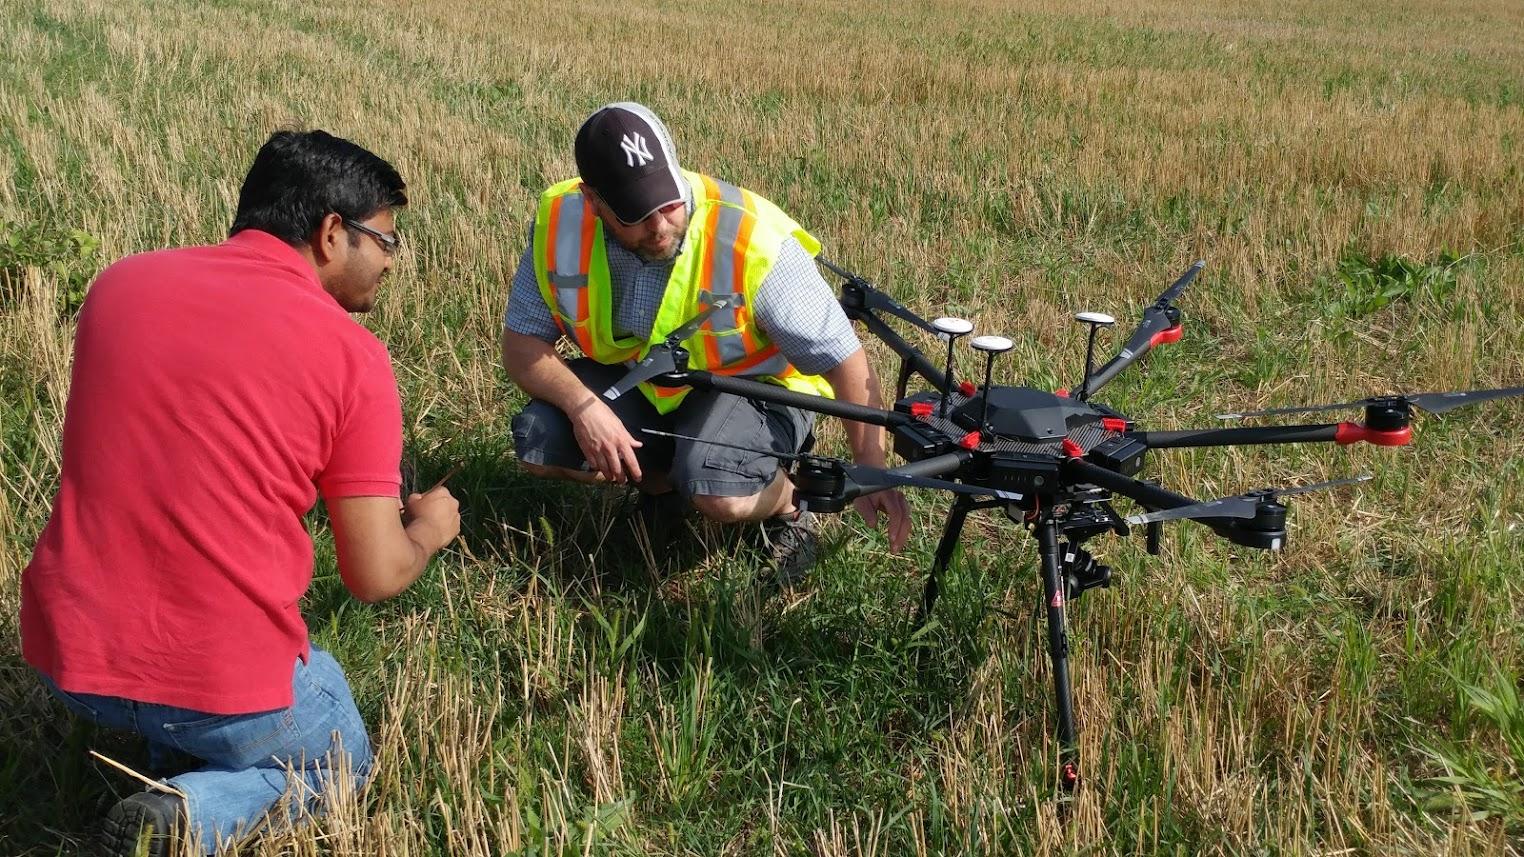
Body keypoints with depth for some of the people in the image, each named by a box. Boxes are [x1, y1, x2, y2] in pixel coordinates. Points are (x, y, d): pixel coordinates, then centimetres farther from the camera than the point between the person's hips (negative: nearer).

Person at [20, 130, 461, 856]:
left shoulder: (120, 283, 3)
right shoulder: (352, 354, -11)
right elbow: (375, 576, -8)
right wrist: (430, 528, 15)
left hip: (66, 654, 6)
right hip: (225, 683, -6)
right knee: (340, 762, 26)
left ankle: (171, 749, 15)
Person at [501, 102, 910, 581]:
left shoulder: (750, 239, -31)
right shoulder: (560, 223, -20)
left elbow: (844, 358, -25)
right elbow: (522, 344, -11)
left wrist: (873, 473, -28)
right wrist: (583, 406, -30)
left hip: (753, 384, -5)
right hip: (634, 380, 5)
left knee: (719, 492, -34)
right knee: (540, 445, -17)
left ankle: (786, 505, 3)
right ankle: (661, 481, 12)